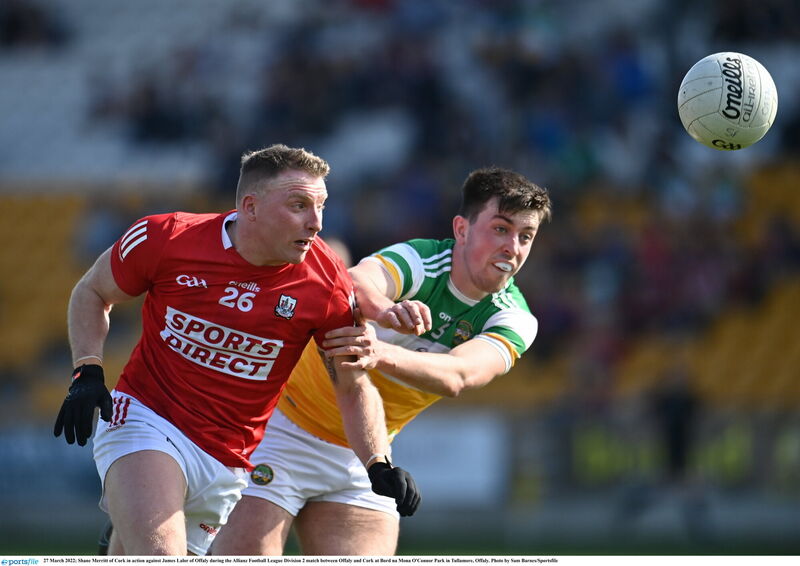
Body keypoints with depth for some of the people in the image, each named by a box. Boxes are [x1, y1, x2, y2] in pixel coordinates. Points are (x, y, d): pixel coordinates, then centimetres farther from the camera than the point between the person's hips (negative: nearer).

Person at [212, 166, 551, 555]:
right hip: (284, 426, -5)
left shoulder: (514, 321, -9)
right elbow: (353, 283, -43)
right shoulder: (420, 261, -20)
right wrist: (381, 307, -68)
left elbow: (457, 377, -31)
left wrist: (383, 354, -51)